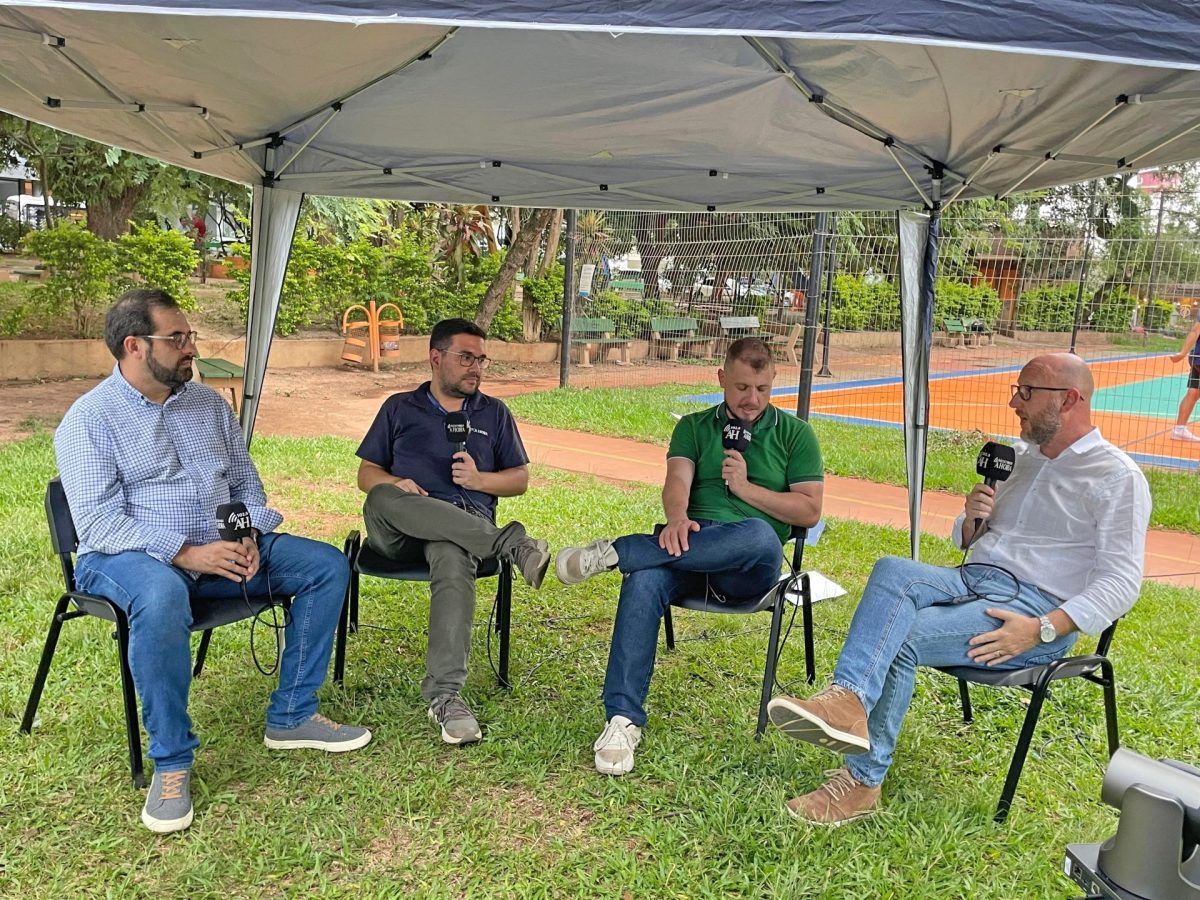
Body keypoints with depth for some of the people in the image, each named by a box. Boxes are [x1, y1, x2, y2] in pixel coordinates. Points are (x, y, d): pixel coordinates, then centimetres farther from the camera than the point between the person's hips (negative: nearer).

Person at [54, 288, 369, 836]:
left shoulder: (209, 404, 12)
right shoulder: (89, 419, -6)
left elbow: (246, 483, 15)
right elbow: (97, 524, -15)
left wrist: (249, 536, -6)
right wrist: (185, 553, -26)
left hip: (221, 549, 6)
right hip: (131, 557, -6)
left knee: (327, 565, -9)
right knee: (162, 596, -41)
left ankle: (291, 718, -2)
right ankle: (171, 763, -24)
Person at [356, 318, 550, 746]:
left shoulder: (494, 413, 22)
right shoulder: (399, 408, 22)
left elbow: (520, 479, 19)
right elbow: (367, 473, 17)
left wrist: (479, 479, -3)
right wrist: (395, 484, -7)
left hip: (465, 524, 0)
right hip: (397, 532, 1)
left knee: (454, 560, -39)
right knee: (383, 499, -37)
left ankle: (445, 694, -45)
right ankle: (513, 545, -40)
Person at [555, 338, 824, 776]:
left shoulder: (794, 433, 15)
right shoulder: (694, 427, 19)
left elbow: (809, 511, 6)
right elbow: (677, 481, -1)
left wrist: (746, 488, -2)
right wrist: (677, 519, -24)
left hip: (749, 571, -1)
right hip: (691, 546, 1)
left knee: (760, 536, -39)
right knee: (643, 581, -34)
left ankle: (613, 552, -34)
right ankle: (622, 719, -32)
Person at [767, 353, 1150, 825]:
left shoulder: (1118, 478, -3)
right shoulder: (1021, 456, 20)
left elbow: (1121, 581, -11)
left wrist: (1042, 630, -23)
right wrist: (972, 517, 1)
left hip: (1036, 606, -6)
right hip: (973, 578, 6)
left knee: (900, 638, -27)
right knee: (892, 570, -27)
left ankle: (862, 780, -22)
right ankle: (847, 701, -44)